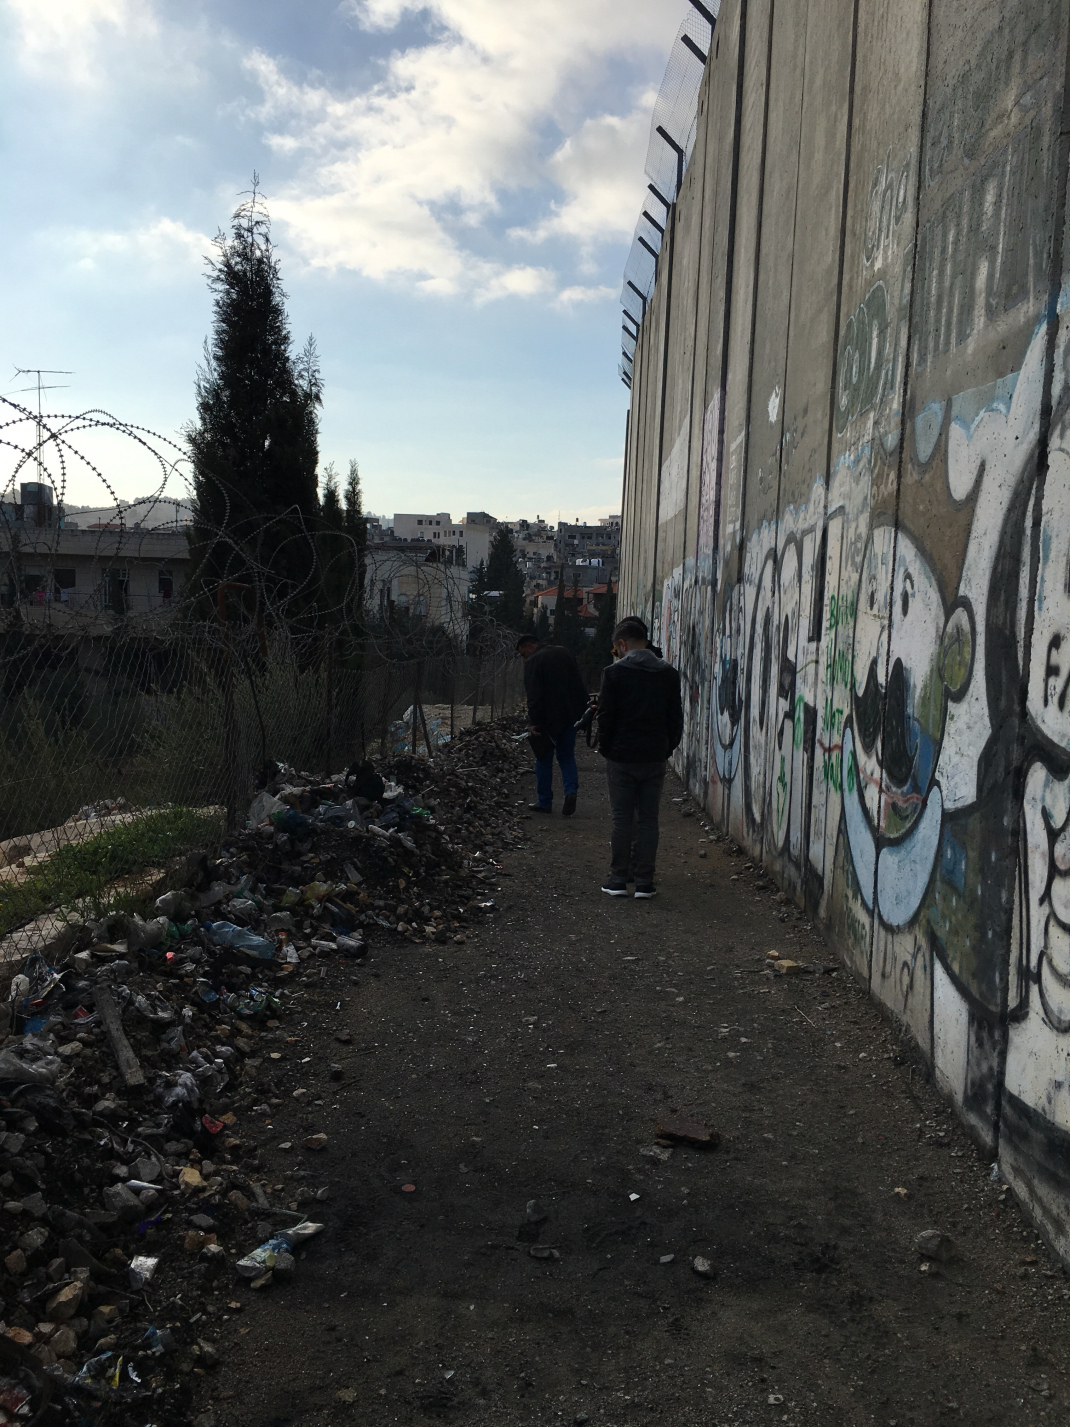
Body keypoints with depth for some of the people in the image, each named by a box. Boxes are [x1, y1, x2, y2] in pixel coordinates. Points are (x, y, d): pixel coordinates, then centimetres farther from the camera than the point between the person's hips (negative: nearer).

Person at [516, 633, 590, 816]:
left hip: (548, 719, -5)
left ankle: (544, 802, 13)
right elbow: (580, 686, 12)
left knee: (544, 759, 8)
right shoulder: (565, 654, 11)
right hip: (571, 716, 6)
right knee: (567, 756, 14)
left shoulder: (533, 662, -10)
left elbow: (534, 696, -17)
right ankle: (571, 791, -8)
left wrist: (534, 722, -15)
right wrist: (583, 710, 14)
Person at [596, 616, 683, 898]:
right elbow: (676, 718, 5)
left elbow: (606, 716, -7)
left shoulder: (615, 673, -8)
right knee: (649, 819, 6)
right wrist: (667, 748, 13)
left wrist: (605, 748, 6)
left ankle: (618, 880, 9)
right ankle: (644, 882, 8)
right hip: (655, 758, 3)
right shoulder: (669, 673, 4)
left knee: (621, 819, 5)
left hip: (621, 758, -3)